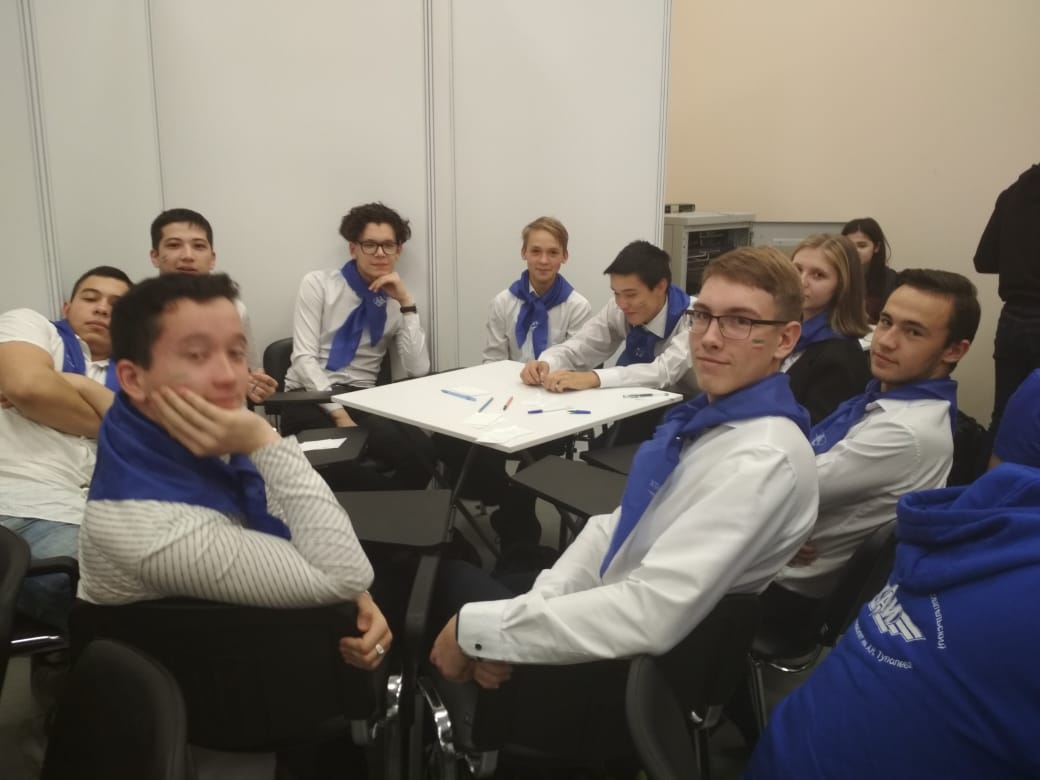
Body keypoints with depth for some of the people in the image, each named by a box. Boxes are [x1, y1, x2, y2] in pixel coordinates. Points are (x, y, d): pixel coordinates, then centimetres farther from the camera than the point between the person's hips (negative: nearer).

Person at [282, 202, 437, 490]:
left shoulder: (396, 302, 10)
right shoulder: (318, 283, 2)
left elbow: (418, 369, -3)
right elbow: (304, 359, -7)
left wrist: (406, 303, -8)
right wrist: (339, 414, -20)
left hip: (362, 401, 2)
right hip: (311, 400, -2)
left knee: (420, 452, -30)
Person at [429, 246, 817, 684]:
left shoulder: (763, 462, -28)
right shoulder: (708, 415, 1)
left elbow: (651, 616, -35)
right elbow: (620, 525, 3)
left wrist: (476, 629, -28)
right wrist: (535, 607, -11)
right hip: (609, 618, 8)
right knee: (447, 577, 17)